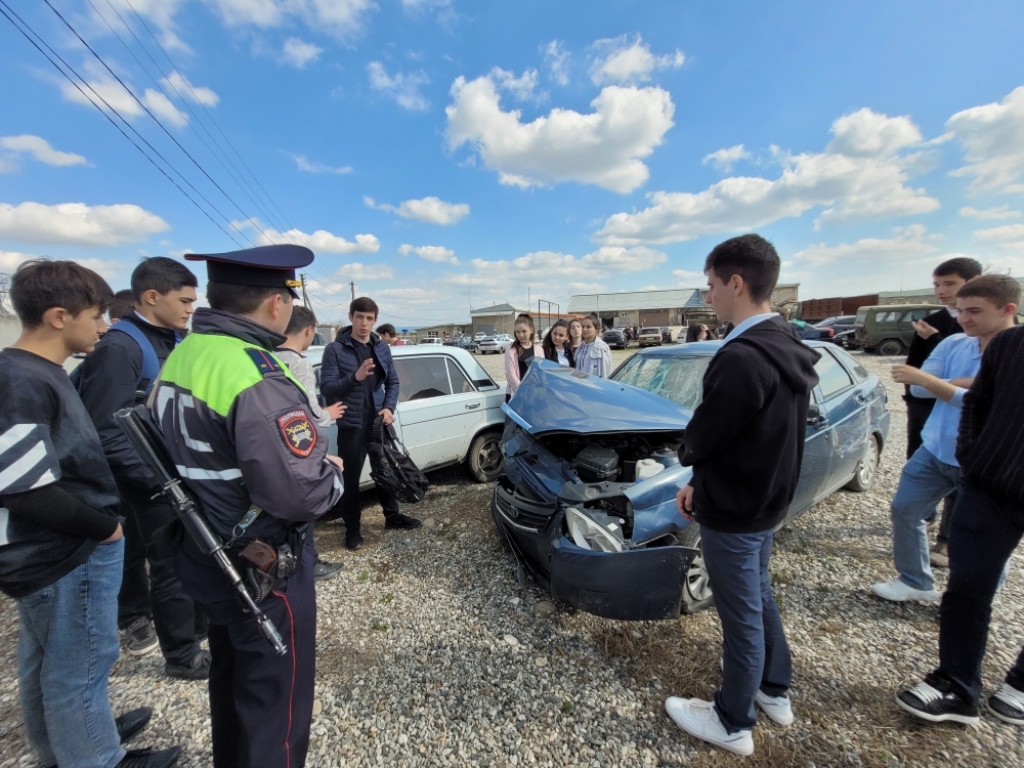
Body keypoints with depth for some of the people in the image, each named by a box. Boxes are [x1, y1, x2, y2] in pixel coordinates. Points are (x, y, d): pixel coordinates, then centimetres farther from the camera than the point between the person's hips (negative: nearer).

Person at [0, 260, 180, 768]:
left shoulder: (41, 374, 6)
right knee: (79, 669, 9)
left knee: (48, 665, 25)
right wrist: (104, 527, -14)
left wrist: (101, 522, 9)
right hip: (69, 556, -10)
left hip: (55, 551, 10)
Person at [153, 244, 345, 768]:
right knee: (275, 699, 13)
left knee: (229, 677, 29)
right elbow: (301, 494, -32)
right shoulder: (257, 378, -28)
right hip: (262, 570, -9)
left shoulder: (179, 359, 2)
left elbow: (185, 452, 10)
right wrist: (333, 471, -12)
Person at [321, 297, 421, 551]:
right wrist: (355, 377, -28)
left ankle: (392, 516, 35)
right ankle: (353, 529, 23)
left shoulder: (382, 348, 6)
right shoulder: (335, 350, -7)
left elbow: (393, 382, 9)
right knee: (350, 478, 6)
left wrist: (389, 408, -7)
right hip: (351, 424, -4)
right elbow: (326, 388, -12)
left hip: (379, 421, 4)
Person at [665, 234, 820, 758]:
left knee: (742, 617, 10)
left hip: (733, 512, -9)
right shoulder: (784, 347, 3)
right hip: (765, 499, 9)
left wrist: (686, 455, 2)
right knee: (760, 597, 27)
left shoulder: (742, 357, -30)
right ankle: (775, 693, 49)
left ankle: (733, 724, 34)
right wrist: (699, 484, 10)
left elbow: (700, 439, -23)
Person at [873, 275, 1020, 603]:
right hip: (934, 452, 5)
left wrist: (926, 379, -31)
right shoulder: (952, 344, -1)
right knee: (904, 510, 11)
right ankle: (915, 581, 30)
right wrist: (963, 383, -21)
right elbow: (919, 389, -6)